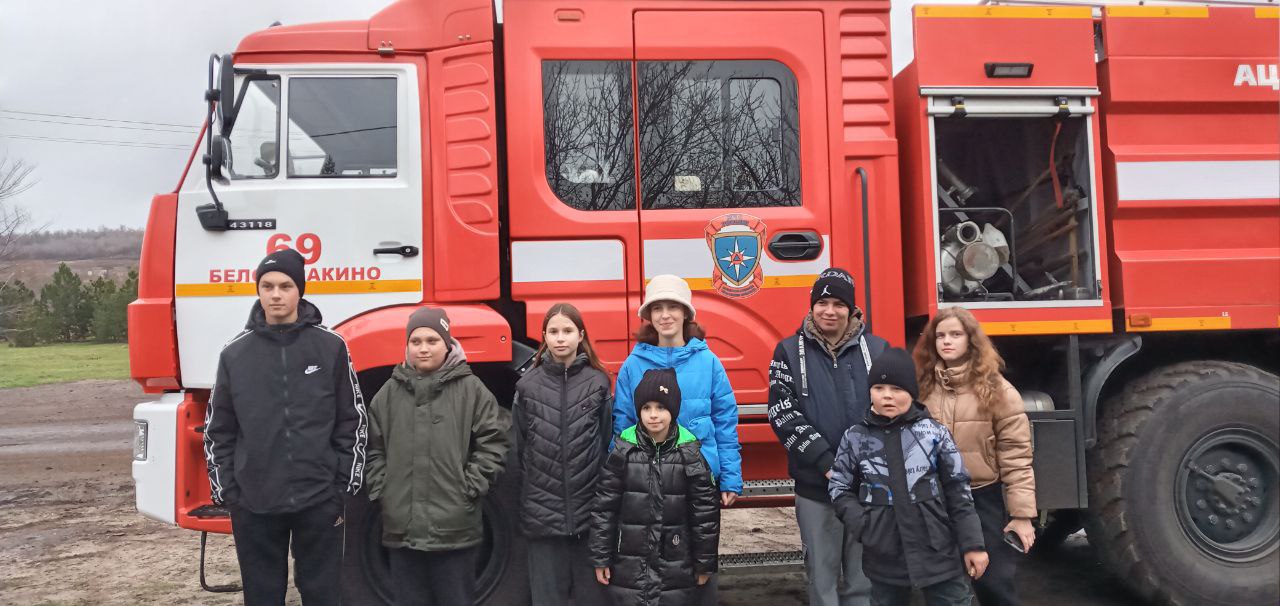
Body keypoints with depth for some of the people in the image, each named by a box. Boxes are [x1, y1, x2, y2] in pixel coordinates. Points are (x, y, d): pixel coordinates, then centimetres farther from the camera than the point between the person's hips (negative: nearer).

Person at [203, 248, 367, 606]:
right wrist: (225, 491, 3)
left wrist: (345, 488, -1)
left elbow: (353, 422, 1)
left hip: (319, 501, -1)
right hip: (254, 504, 1)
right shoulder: (234, 353, 3)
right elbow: (218, 430, 8)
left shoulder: (331, 347, -1)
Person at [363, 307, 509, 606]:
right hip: (401, 528, 3)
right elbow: (373, 447, 12)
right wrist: (380, 490, 3)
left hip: (456, 527, -3)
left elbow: (492, 443, -2)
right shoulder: (390, 391, 8)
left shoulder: (470, 388, -2)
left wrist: (470, 488, -8)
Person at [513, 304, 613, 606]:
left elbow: (609, 445, 4)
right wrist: (527, 492, 3)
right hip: (542, 510, 0)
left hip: (590, 508, 0)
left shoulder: (598, 383, 2)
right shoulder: (528, 385, 3)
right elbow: (518, 447, 5)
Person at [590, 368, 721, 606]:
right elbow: (605, 507, -1)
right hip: (629, 566, 1)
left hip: (676, 568, 0)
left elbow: (705, 511, -3)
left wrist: (705, 563, -1)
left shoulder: (689, 453, -6)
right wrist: (601, 558, -1)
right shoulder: (623, 451, -4)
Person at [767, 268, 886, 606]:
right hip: (815, 485, -1)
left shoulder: (877, 349, 5)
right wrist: (825, 463, -13)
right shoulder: (789, 351, 2)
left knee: (864, 574, 10)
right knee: (822, 572, 7)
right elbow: (782, 413, -6)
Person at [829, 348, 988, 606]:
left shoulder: (935, 432, -3)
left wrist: (972, 544, -1)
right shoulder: (855, 438, 0)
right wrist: (861, 524, -8)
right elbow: (840, 489, 8)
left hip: (938, 553, -1)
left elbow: (958, 492, 0)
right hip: (884, 558, 1)